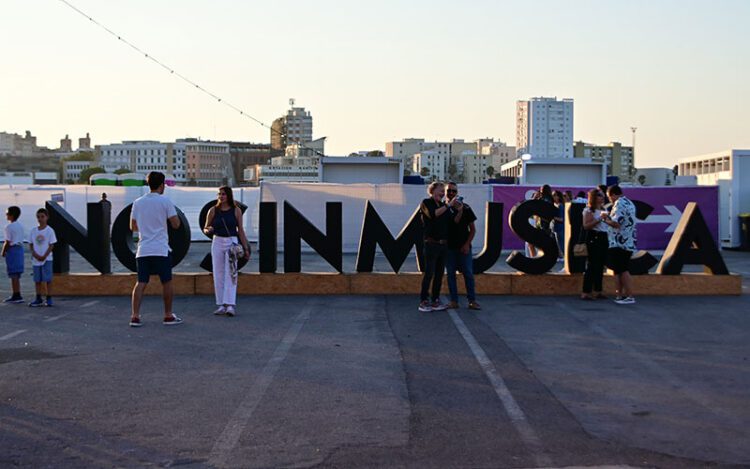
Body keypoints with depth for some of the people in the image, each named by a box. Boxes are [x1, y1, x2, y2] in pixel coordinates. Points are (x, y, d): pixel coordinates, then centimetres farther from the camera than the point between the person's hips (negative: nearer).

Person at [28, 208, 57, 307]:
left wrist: (44, 256, -13)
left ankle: (49, 299, 2)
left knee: (48, 279, -3)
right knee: (37, 279, 8)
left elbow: (51, 245, -6)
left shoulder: (49, 230, -5)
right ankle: (38, 299, 16)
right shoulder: (33, 230, 6)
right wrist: (35, 254, -8)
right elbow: (31, 244, 8)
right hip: (36, 259, 4)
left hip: (46, 259, -4)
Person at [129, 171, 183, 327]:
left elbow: (133, 227, 14)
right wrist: (175, 214, 13)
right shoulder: (165, 201, -6)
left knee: (141, 283, 4)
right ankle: (168, 316, 13)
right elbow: (176, 224, -5)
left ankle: (135, 316, -3)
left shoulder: (138, 202, 7)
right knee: (167, 282, 8)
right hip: (161, 250, -4)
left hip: (143, 250, 4)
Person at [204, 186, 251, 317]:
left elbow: (240, 230, 6)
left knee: (231, 274, -10)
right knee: (218, 275, 2)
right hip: (217, 243, 2)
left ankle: (230, 305, -16)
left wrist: (246, 248, 4)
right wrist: (208, 230, -15)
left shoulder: (236, 210, 1)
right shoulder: (213, 210, 4)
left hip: (232, 242, -2)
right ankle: (221, 306, 7)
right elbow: (205, 228, 9)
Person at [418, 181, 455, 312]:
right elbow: (433, 214, -19)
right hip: (431, 243, -6)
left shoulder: (443, 205, 15)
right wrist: (448, 205, -17)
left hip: (443, 244, 6)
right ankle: (423, 301, -2)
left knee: (439, 273, 6)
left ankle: (435, 301, 12)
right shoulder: (426, 203, 1)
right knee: (429, 273, -6)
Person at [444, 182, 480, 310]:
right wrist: (459, 211, -20)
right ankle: (454, 301, 10)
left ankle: (472, 300, 2)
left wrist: (467, 244, -6)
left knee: (468, 273, -2)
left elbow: (472, 229, 2)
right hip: (449, 247, 1)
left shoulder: (465, 207, 0)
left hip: (463, 247, -1)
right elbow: (455, 222, -9)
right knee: (451, 274, 4)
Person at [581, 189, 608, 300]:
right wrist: (599, 219, -20)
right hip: (594, 238, -8)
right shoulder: (589, 210, -6)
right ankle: (586, 292, -8)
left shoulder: (603, 209, 19)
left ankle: (597, 291, 16)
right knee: (591, 265, -9)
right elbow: (586, 226, -17)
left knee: (600, 266, 10)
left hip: (603, 238, 8)